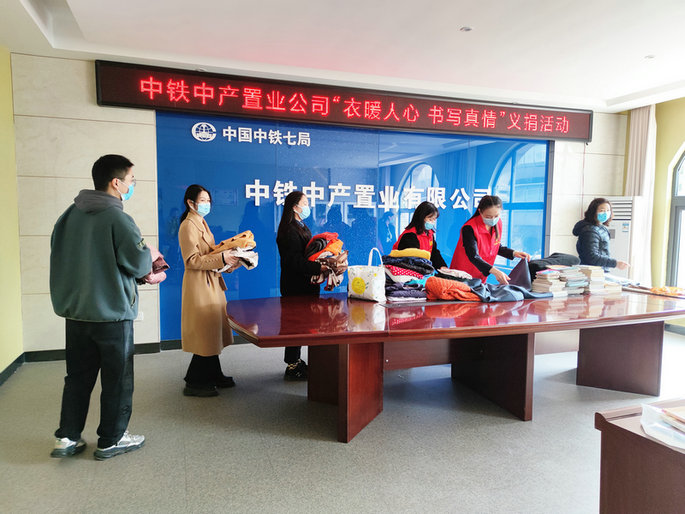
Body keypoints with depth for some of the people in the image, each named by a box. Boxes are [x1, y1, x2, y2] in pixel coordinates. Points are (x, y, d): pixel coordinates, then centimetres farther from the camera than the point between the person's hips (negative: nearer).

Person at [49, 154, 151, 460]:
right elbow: (140, 263, -18)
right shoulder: (118, 219, -18)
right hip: (112, 314, -6)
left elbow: (63, 258, 12)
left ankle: (67, 438, 25)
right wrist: (149, 258, 6)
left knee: (78, 377, 18)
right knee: (117, 379, 9)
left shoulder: (69, 215, 4)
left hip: (75, 312, 7)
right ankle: (111, 441, 20)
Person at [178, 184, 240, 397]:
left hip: (211, 282, 10)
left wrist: (228, 263, 6)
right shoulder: (188, 226, -12)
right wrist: (222, 258, -25)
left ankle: (214, 375, 24)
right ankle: (194, 383, 5)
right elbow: (192, 260, -20)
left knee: (213, 331, 14)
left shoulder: (201, 223, 18)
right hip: (199, 284, -10)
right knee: (205, 332, -6)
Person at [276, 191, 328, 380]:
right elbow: (295, 262, -23)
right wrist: (321, 267, -28)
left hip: (304, 286, 10)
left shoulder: (302, 227, 17)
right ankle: (292, 367, 9)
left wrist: (324, 265, 4)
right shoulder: (289, 231, -15)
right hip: (295, 288, -10)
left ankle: (295, 362, 25)